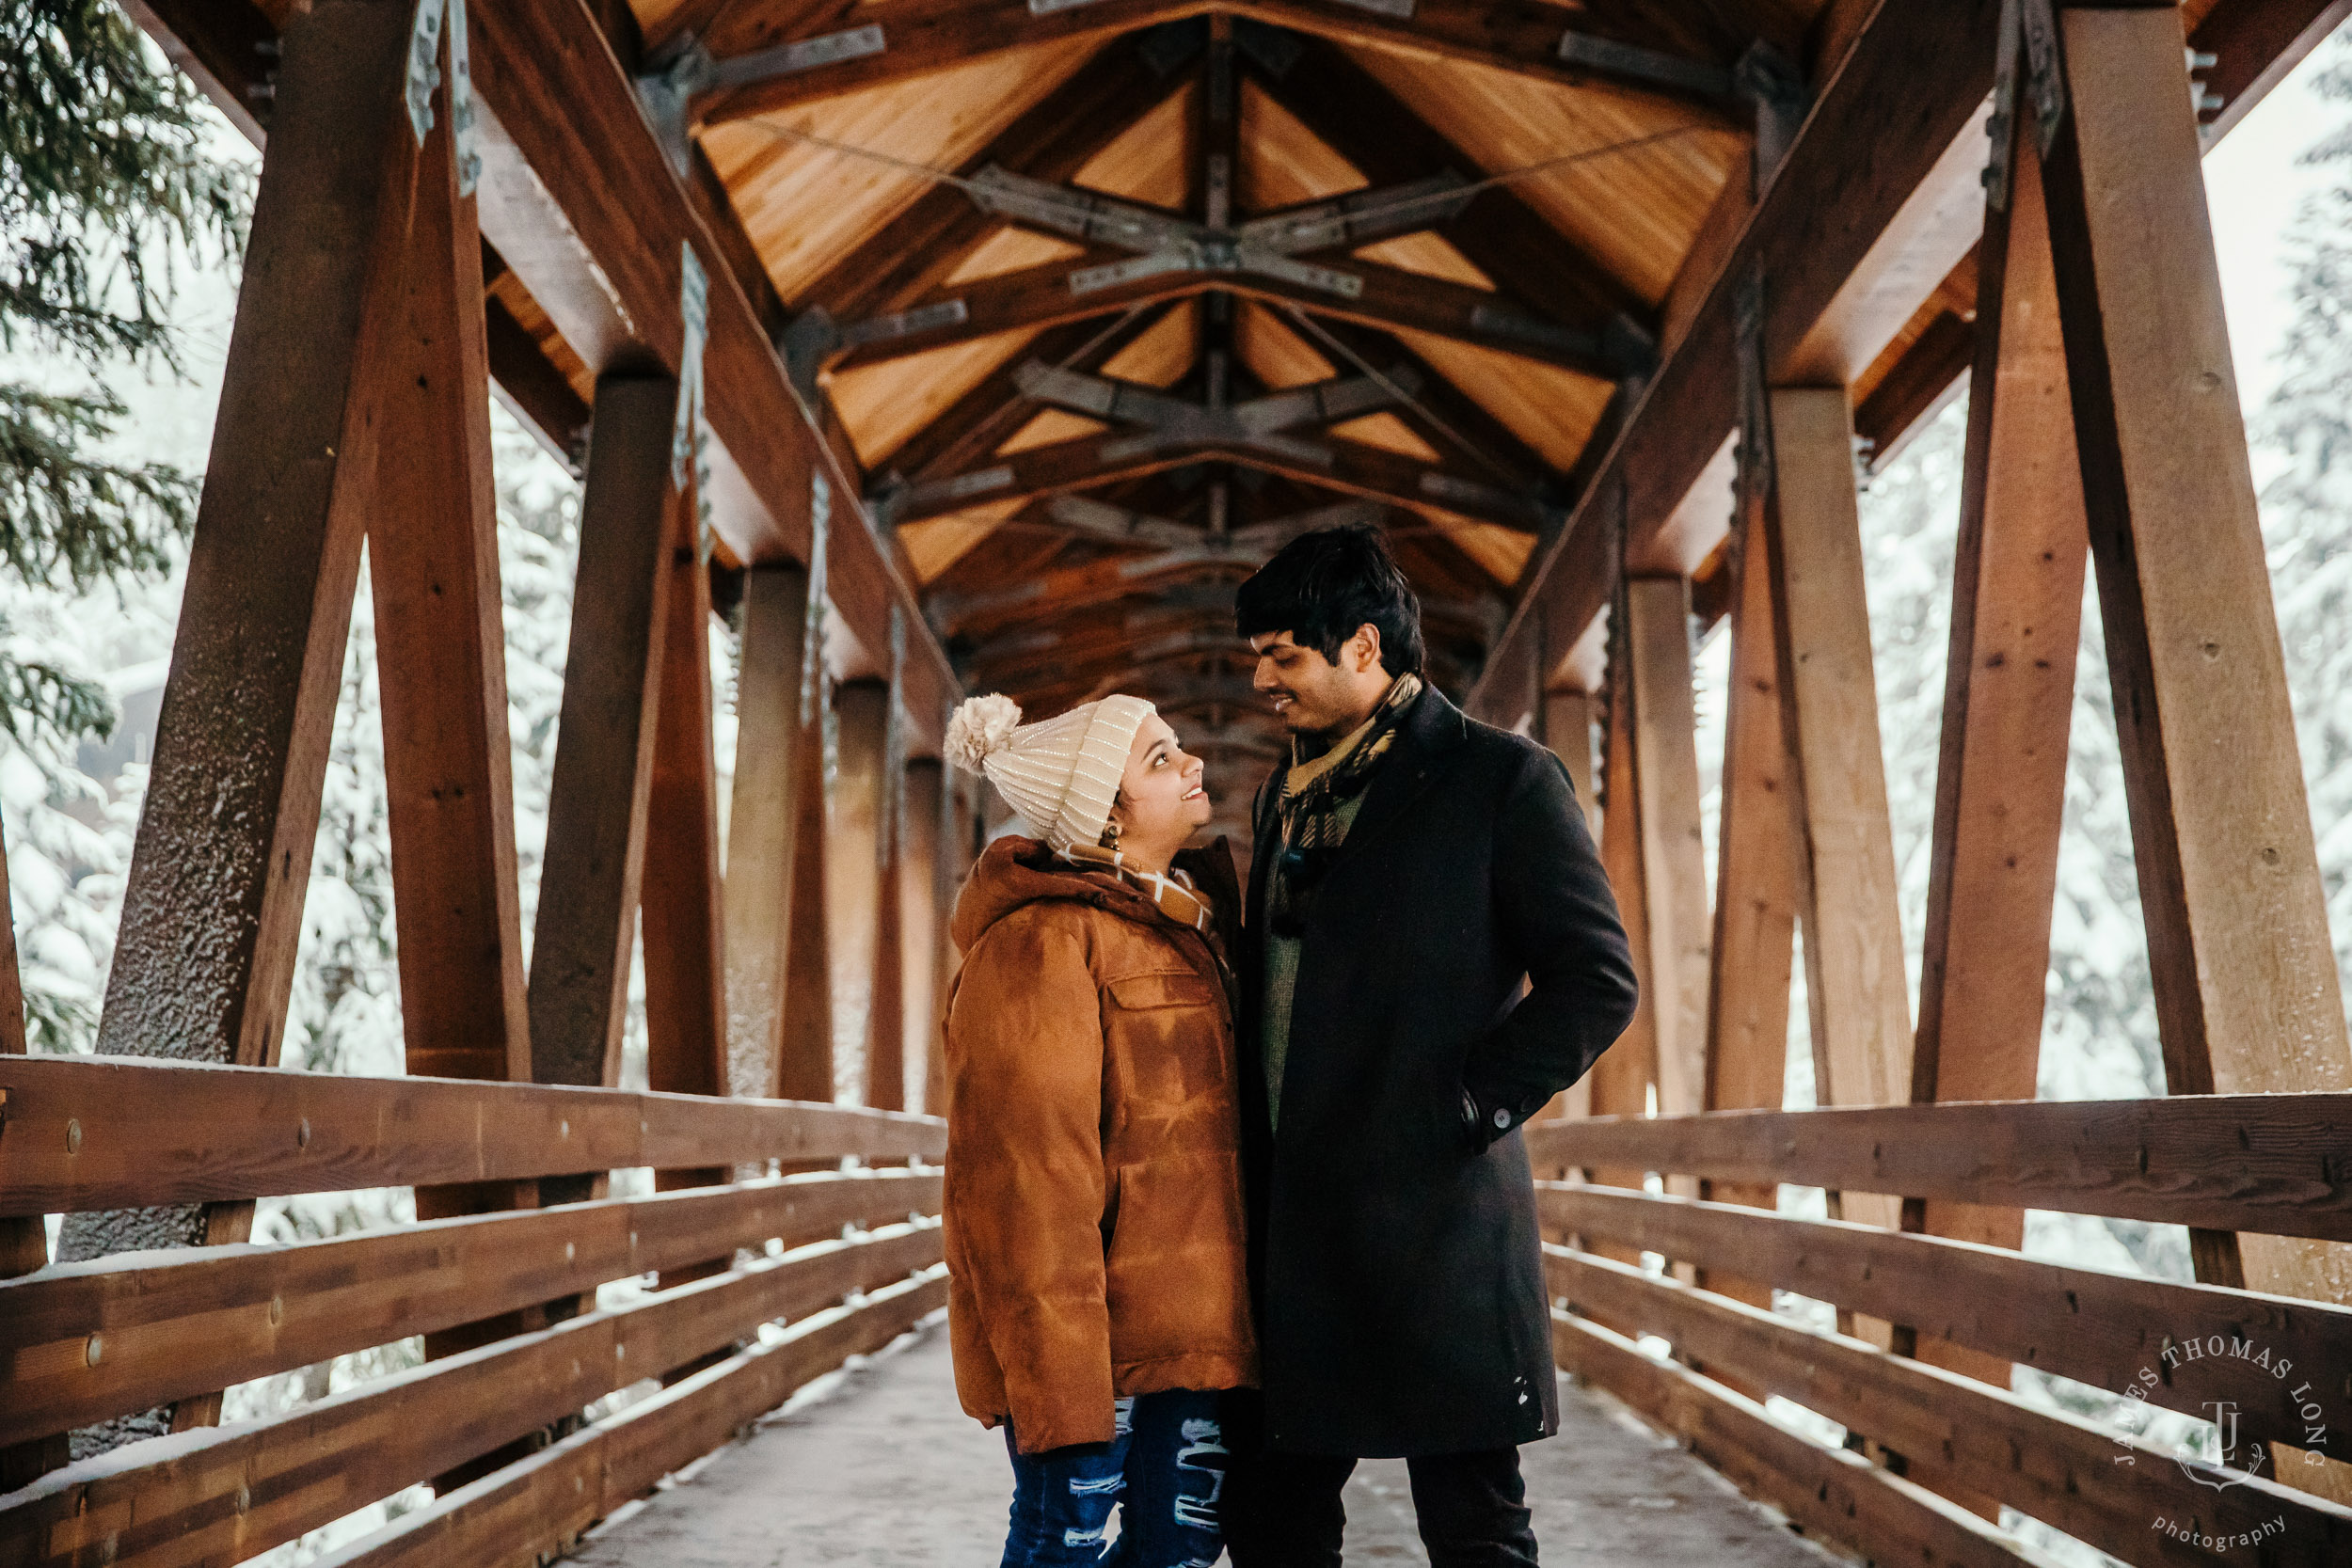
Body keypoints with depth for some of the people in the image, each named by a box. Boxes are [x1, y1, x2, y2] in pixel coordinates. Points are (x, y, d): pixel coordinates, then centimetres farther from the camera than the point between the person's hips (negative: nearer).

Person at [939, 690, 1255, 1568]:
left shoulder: (1186, 925, 15)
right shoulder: (1043, 940, -14)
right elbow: (1026, 1176, -19)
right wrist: (1057, 1379, -20)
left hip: (1191, 1321, 8)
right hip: (1093, 1325, -8)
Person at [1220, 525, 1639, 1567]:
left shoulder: (1501, 779, -6)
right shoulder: (1282, 796, 15)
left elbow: (1598, 983, -9)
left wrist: (1461, 1110, -14)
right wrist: (1252, 1158, 11)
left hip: (1433, 1218, -6)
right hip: (1286, 1228, 7)